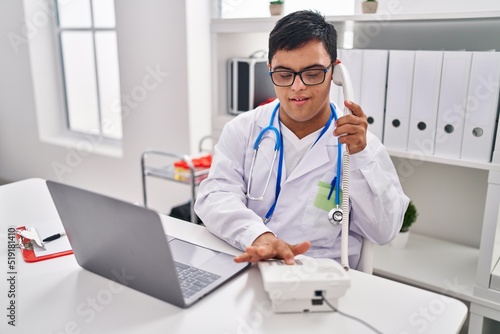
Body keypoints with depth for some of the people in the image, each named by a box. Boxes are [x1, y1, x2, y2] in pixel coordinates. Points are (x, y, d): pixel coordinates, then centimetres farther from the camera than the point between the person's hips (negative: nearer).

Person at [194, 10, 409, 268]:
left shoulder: (362, 144, -1)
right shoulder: (242, 130, 3)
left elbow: (385, 231, -5)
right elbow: (214, 196, -9)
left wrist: (360, 156, -17)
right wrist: (257, 235, -27)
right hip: (244, 267, 1)